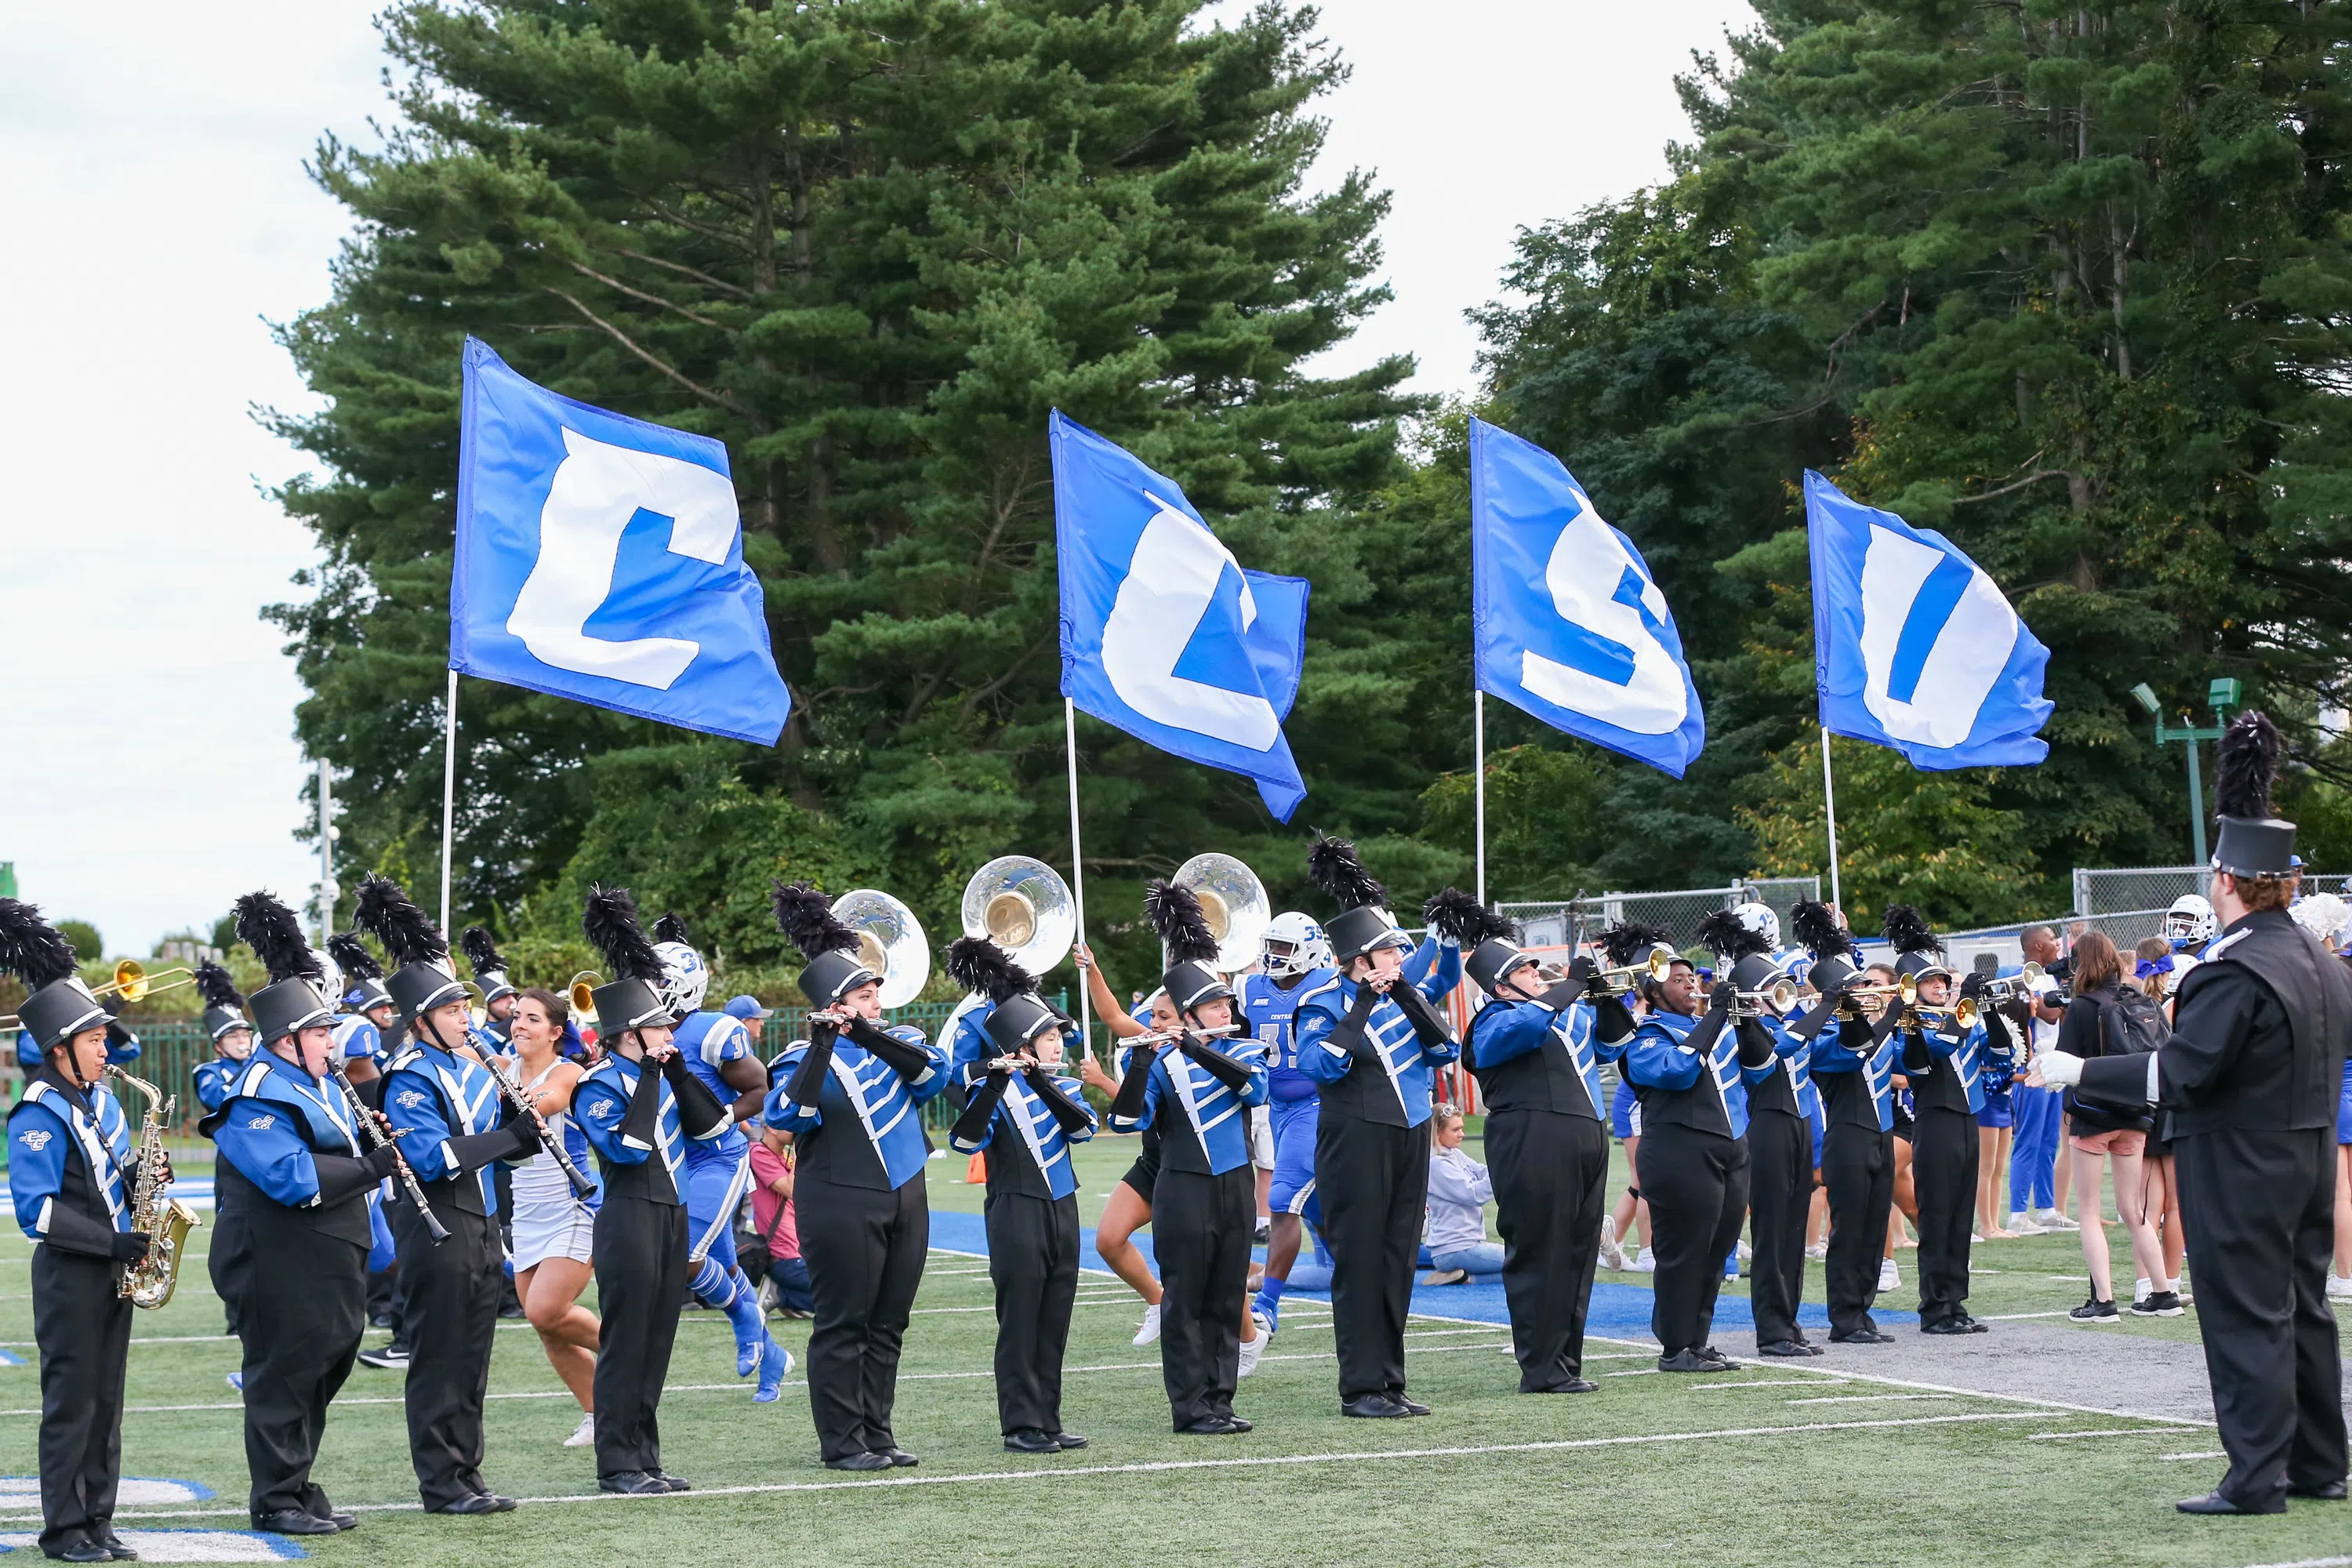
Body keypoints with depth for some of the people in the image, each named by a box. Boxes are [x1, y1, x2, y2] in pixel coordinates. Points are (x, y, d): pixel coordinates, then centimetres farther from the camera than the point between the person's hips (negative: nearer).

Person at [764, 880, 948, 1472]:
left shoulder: (897, 1041, 9)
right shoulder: (805, 1061, -5)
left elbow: (933, 1070, -12)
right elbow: (787, 1114, -23)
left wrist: (866, 1034, -21)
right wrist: (822, 1046, -28)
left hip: (904, 1200, 6)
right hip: (842, 1207, -6)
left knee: (887, 1324, 9)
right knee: (843, 1325, -2)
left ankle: (877, 1434, 16)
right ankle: (842, 1443, 3)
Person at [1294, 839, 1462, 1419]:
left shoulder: (1406, 996, 10)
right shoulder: (1324, 1004, -7)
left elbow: (1444, 1048, 2)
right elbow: (1321, 1065, -22)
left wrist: (1406, 993, -7)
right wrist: (1363, 1003, -22)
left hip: (1408, 1142, 6)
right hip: (1355, 1146, -6)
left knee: (1398, 1262, 9)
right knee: (1360, 1263, -4)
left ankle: (1390, 1382, 15)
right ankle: (1360, 1387, 1)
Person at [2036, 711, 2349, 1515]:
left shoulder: (2234, 971, -21)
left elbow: (2177, 1072, -24)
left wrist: (2081, 1071, -15)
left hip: (2241, 1176, -9)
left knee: (2246, 1321, -4)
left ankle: (2257, 1479, -1)